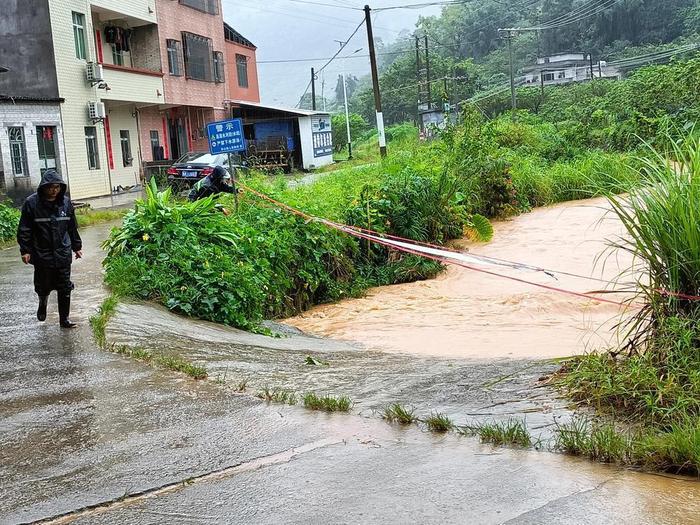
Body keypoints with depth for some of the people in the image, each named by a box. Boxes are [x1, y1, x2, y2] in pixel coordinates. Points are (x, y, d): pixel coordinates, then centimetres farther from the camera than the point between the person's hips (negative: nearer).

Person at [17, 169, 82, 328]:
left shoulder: (66, 202, 1)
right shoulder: (32, 203, -9)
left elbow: (72, 227, 11)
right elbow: (24, 230, -6)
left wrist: (76, 246, 15)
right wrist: (25, 250, -9)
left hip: (63, 254, 2)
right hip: (41, 254, -2)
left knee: (65, 289, 6)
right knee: (43, 287, 9)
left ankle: (65, 319, 19)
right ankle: (43, 304, 41)